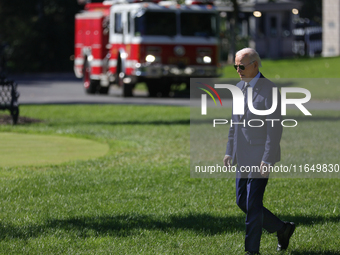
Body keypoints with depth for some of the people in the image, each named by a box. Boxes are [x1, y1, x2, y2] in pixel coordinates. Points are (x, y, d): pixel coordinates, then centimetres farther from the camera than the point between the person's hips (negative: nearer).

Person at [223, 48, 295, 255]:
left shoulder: (269, 90, -14)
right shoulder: (240, 87, 11)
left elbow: (275, 128, -17)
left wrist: (267, 160, -20)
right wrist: (230, 151, 14)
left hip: (260, 157, -8)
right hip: (243, 158, 8)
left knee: (253, 203, -6)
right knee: (242, 201, 10)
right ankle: (282, 228, 24)